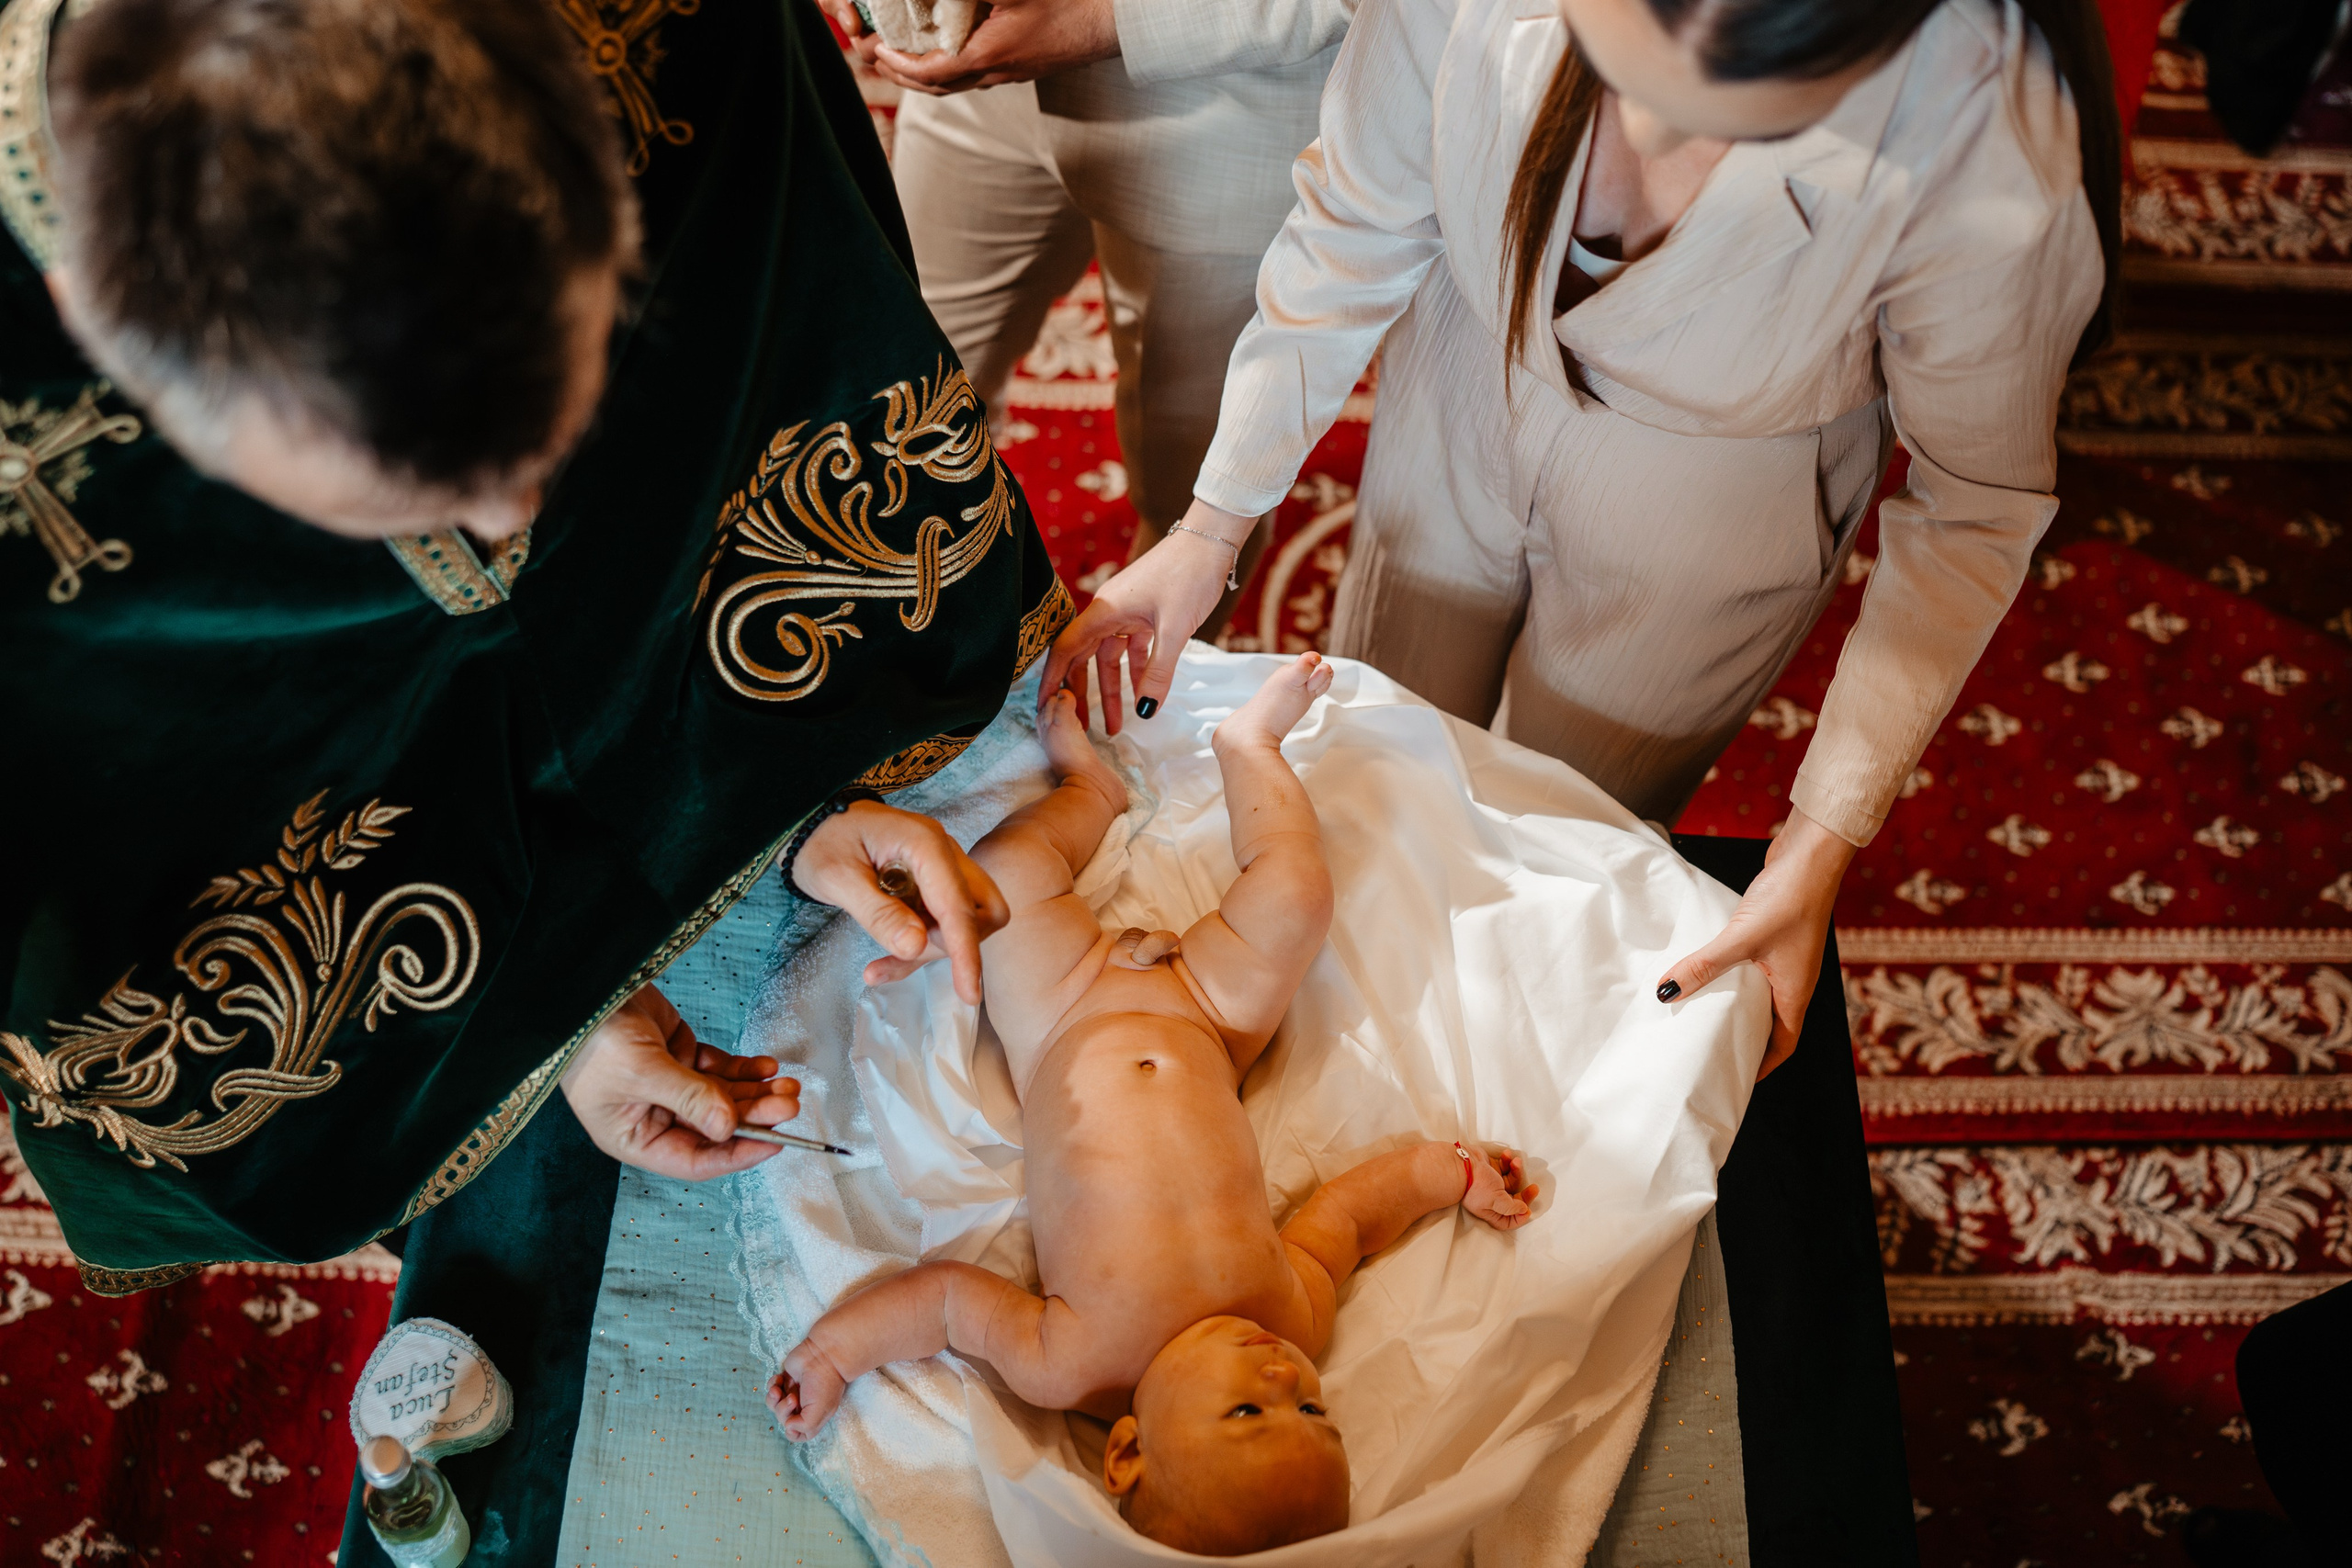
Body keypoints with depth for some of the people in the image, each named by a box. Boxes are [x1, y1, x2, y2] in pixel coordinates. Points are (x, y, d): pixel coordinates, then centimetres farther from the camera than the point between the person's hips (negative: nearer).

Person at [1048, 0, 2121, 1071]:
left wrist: (1823, 842, -22)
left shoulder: (1988, 151, -39)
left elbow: (1974, 508, -21)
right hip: (1457, 429, 3)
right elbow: (1355, 229, -14)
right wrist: (1209, 528, -11)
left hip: (1710, 532, -2)